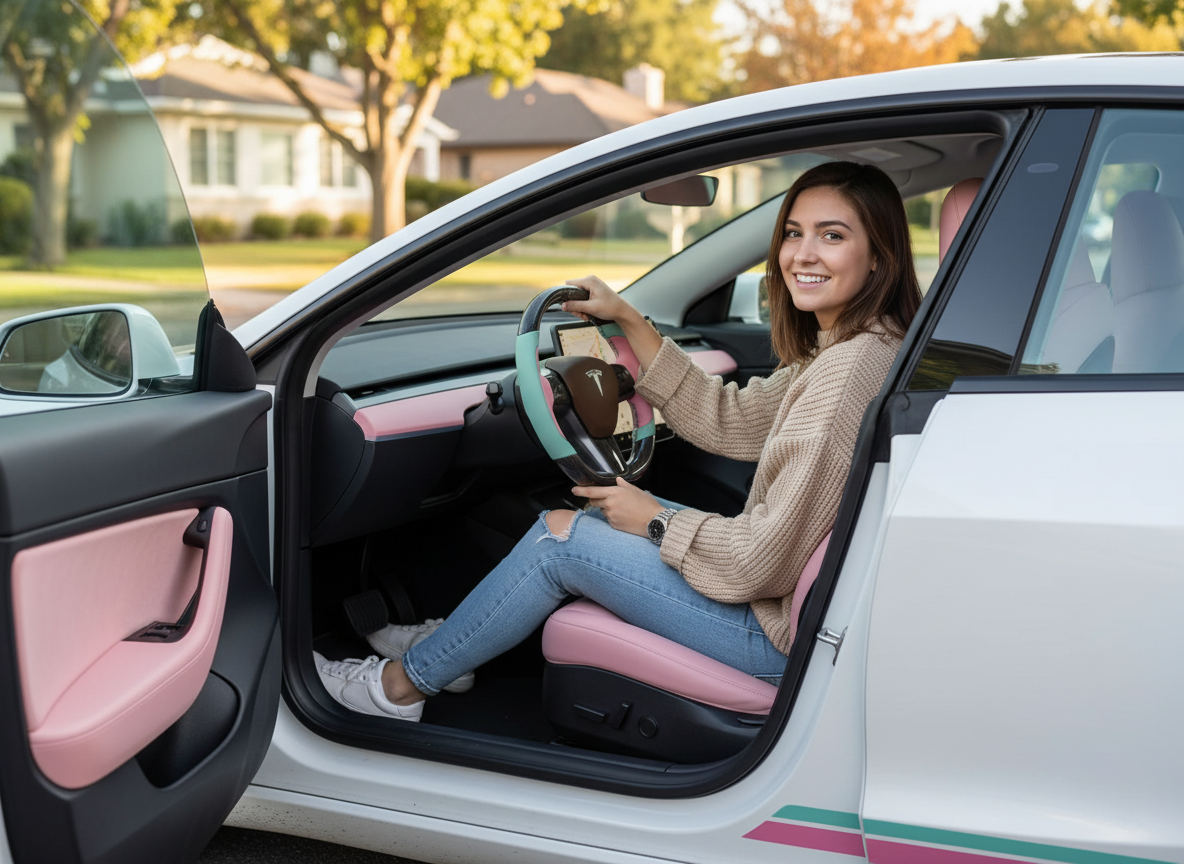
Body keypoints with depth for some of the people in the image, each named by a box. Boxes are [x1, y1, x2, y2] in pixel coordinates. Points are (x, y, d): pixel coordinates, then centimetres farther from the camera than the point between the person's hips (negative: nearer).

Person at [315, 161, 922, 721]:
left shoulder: (851, 367, -26)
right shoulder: (833, 352, 5)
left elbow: (768, 558, -27)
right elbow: (727, 420, 14)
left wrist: (656, 521, -10)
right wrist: (630, 322, 11)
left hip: (782, 633, -9)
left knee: (562, 535, -5)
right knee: (610, 511, 16)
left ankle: (403, 683, 13)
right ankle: (452, 645, 29)